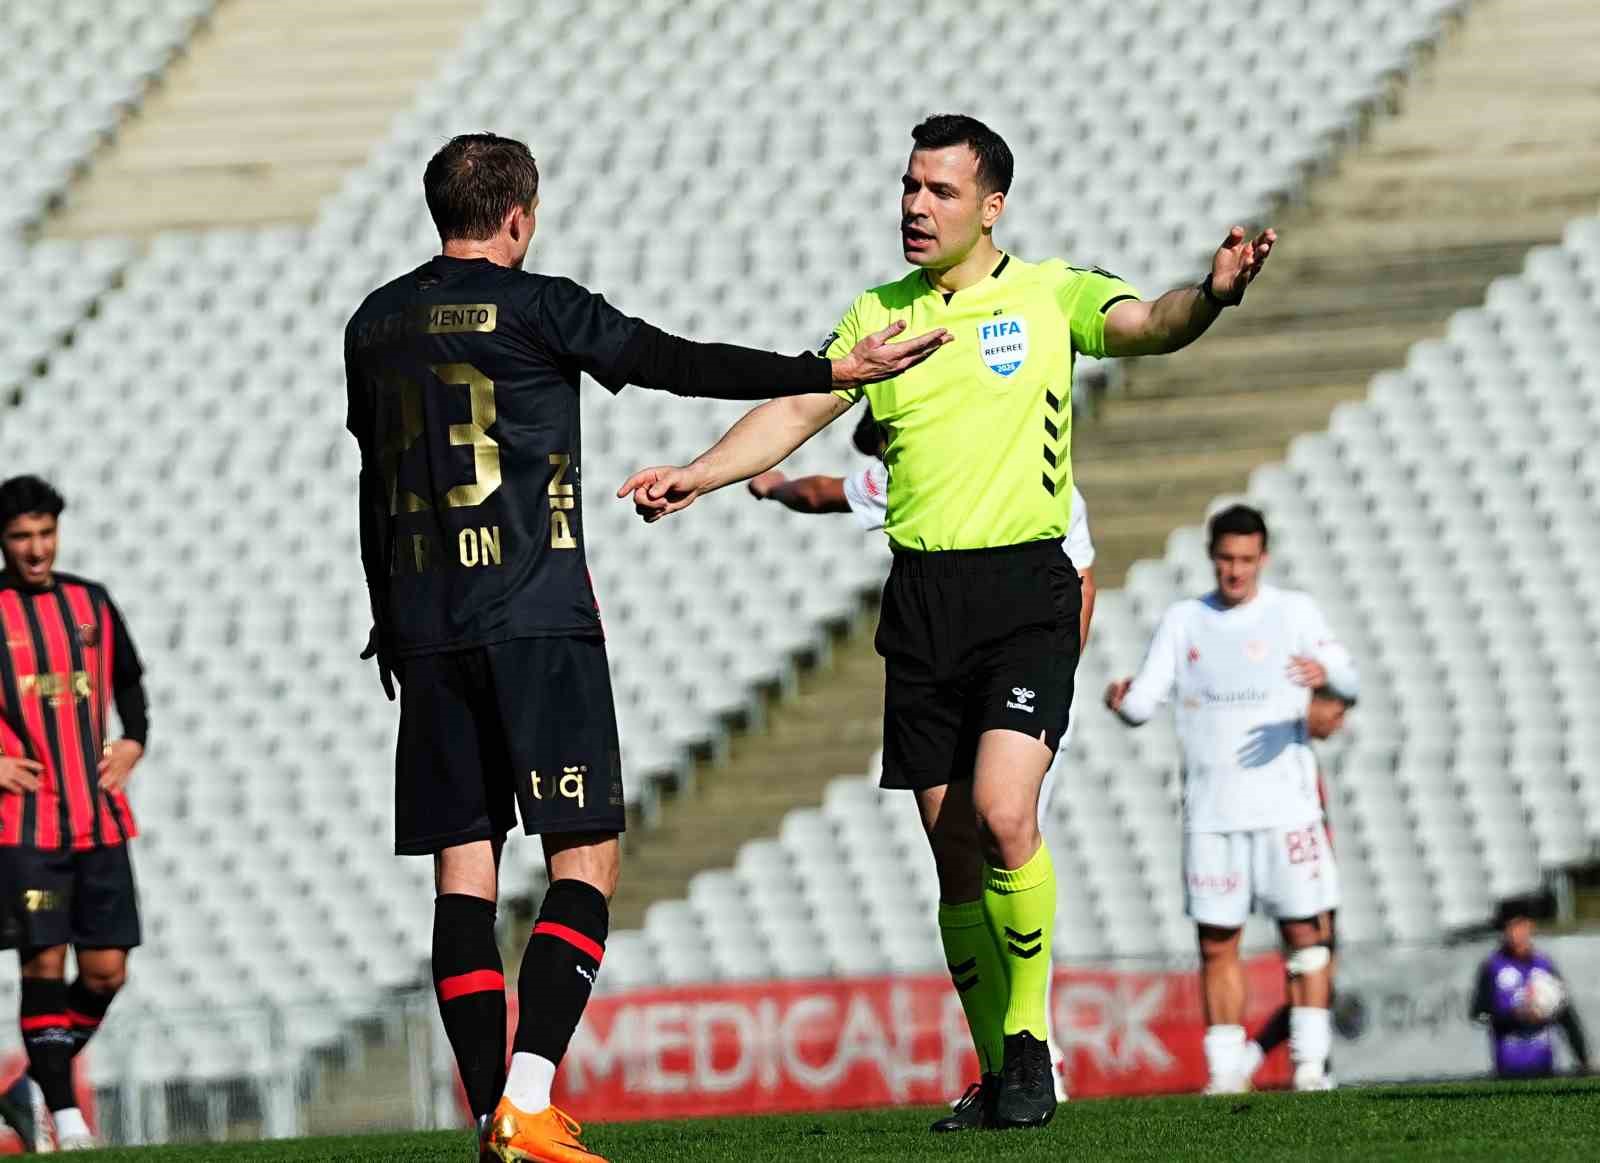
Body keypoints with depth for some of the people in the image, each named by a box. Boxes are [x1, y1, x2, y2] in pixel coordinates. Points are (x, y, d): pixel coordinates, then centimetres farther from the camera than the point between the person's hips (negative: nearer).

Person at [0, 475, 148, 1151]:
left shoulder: (91, 603, 12)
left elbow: (129, 681, 26)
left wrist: (132, 741, 10)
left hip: (98, 817, 5)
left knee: (107, 970, 2)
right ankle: (63, 1113, -3)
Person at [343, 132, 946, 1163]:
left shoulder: (376, 325, 12)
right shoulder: (538, 309, -5)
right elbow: (681, 365, -5)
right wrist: (831, 372, 2)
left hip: (425, 634, 5)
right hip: (538, 623, -5)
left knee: (463, 872, 4)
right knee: (585, 861, -2)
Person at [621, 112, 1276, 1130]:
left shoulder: (1049, 295, 2)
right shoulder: (879, 314, 12)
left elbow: (1147, 326, -14)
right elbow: (797, 407, 8)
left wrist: (1212, 295, -36)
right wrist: (695, 475, -7)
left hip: (1026, 587, -4)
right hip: (922, 595, 4)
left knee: (1003, 814, -20)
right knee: (954, 847, 4)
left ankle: (1029, 1041, -5)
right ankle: (1002, 1073, 14)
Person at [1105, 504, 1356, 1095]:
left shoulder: (1294, 612, 3)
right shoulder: (1183, 620, 9)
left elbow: (1349, 681, -6)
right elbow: (1143, 704, 7)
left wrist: (1327, 674, -29)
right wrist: (1122, 700, -17)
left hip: (1285, 806, -2)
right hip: (1210, 811, 2)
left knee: (1304, 932, -4)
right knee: (1216, 944, 0)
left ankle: (1310, 1061, -1)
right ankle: (1226, 1067, 4)